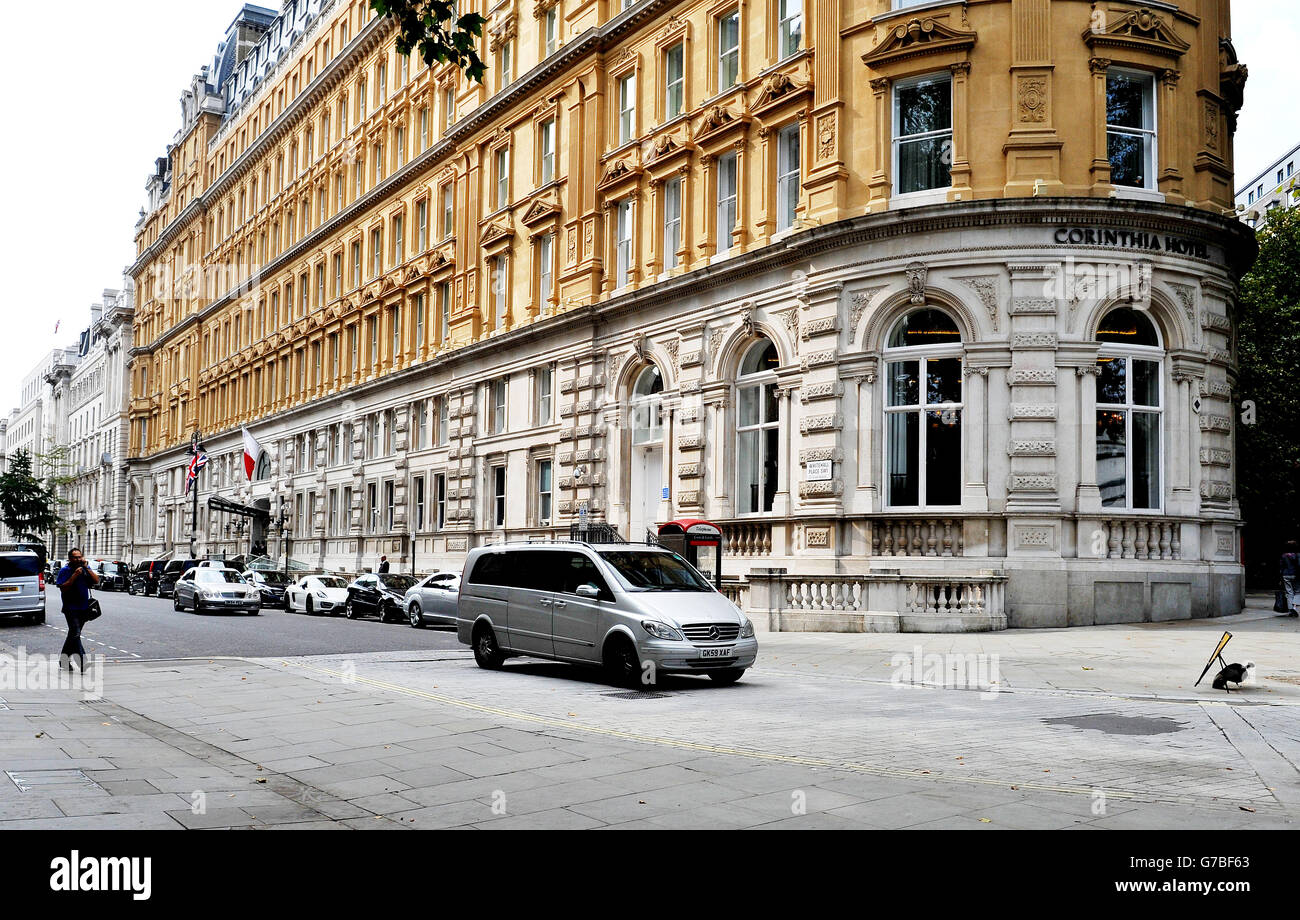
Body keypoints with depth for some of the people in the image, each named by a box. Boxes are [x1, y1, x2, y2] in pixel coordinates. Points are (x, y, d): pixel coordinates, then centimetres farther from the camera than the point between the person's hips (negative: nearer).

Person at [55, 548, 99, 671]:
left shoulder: (86, 569, 9)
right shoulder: (65, 571, -5)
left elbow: (96, 581, -3)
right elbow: (63, 588, -15)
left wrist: (86, 568, -10)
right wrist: (74, 575, -21)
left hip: (84, 608, 5)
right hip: (71, 609, -5)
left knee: (73, 634, 14)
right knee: (75, 634, -13)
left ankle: (63, 660, 26)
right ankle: (82, 663, -19)